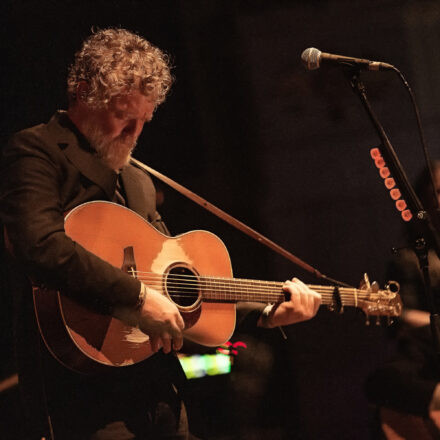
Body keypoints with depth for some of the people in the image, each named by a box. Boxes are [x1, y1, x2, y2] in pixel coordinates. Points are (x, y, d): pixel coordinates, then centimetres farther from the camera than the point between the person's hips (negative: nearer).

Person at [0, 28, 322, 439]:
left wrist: (266, 314, 15)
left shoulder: (138, 182, 24)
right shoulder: (34, 151, -2)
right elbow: (40, 244, -21)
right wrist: (138, 296, -19)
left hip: (159, 388, 8)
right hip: (82, 389, -8)